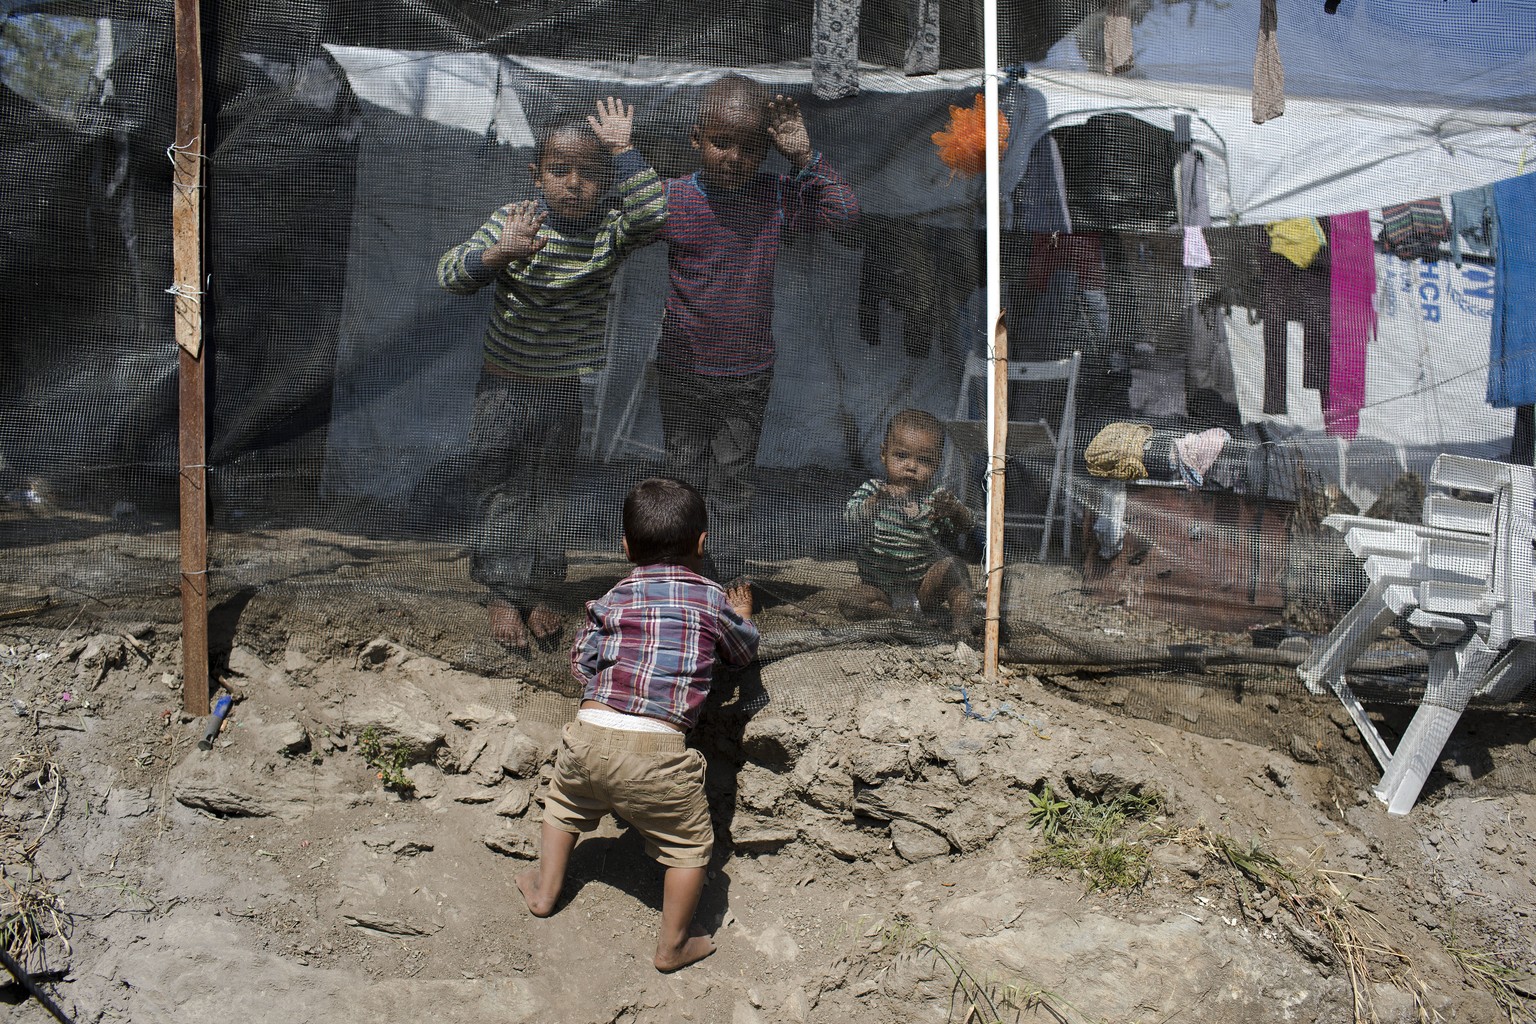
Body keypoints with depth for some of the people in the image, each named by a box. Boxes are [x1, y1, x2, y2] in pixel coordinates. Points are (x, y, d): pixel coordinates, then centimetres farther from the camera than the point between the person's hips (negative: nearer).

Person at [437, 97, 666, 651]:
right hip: (505, 383, -1)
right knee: (501, 489, 8)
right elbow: (450, 273, -18)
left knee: (548, 491, 13)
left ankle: (537, 591, 28)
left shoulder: (609, 231, -7)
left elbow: (654, 214, -27)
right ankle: (503, 593, 23)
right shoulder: (512, 220, -11)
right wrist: (499, 253, -36)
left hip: (565, 390, 1)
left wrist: (623, 151, -25)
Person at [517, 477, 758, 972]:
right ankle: (673, 944, 23)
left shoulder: (613, 599, 10)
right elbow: (745, 649, 22)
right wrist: (742, 616, 43)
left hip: (589, 733, 4)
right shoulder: (713, 600, 5)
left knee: (565, 803, 32)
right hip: (655, 749, -3)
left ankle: (544, 891, 46)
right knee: (690, 844, 15)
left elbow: (582, 661, 12)